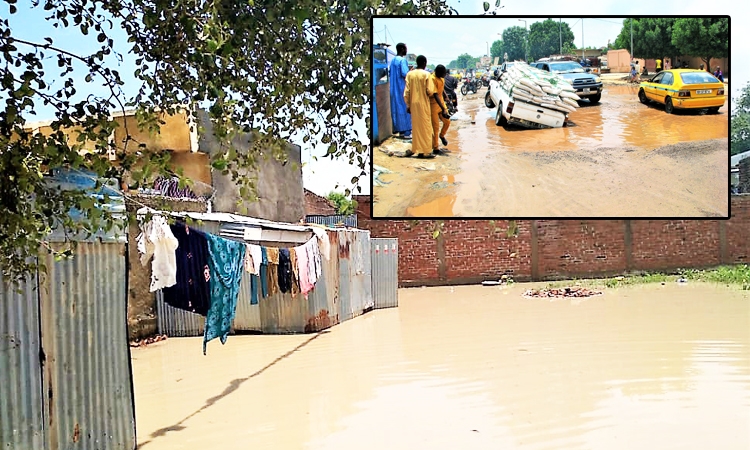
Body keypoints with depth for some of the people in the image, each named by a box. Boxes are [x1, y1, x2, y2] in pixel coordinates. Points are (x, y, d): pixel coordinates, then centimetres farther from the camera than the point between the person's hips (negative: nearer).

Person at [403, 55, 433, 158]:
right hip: (423, 103, -4)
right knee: (425, 127, 2)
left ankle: (416, 149, 18)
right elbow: (429, 91, -12)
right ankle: (425, 151, 4)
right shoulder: (426, 74, -10)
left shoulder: (409, 74, 2)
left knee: (415, 126, 13)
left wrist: (408, 105, 9)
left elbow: (406, 92, 1)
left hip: (413, 103, 4)